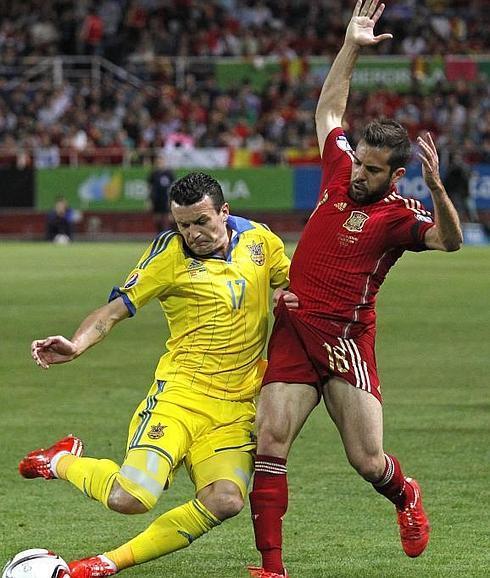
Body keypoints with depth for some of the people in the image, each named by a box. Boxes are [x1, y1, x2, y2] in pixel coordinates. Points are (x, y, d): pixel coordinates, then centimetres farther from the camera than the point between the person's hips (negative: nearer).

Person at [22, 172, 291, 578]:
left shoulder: (257, 240, 8)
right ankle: (61, 461, 12)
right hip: (180, 393, -3)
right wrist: (75, 346, -22)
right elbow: (114, 311, -4)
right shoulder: (170, 253, -4)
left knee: (225, 501, -25)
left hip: (237, 407, 3)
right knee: (130, 497, -24)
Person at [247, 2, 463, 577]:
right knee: (270, 441, -10)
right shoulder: (339, 173, 7)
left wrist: (436, 189, -42)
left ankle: (405, 495, 34)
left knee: (367, 460, -4)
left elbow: (449, 240, -27)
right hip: (292, 330, 4)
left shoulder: (399, 215, -7)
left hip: (346, 338, -4)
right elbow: (329, 108, 21)